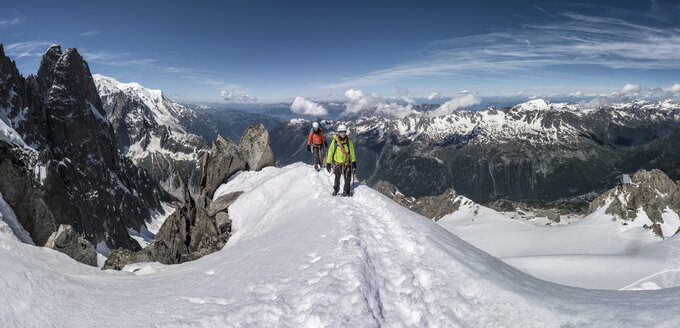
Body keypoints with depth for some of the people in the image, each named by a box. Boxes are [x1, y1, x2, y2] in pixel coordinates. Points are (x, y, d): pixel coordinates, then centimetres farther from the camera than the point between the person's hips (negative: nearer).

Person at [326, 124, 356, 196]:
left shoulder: (348, 141, -3)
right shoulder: (334, 141, -8)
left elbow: (352, 152, 6)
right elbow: (330, 152, -2)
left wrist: (354, 163, 5)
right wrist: (328, 163, -3)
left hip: (346, 163, 1)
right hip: (337, 163, -1)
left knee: (348, 179, -7)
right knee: (337, 180, 7)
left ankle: (346, 192, 10)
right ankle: (336, 189, 33)